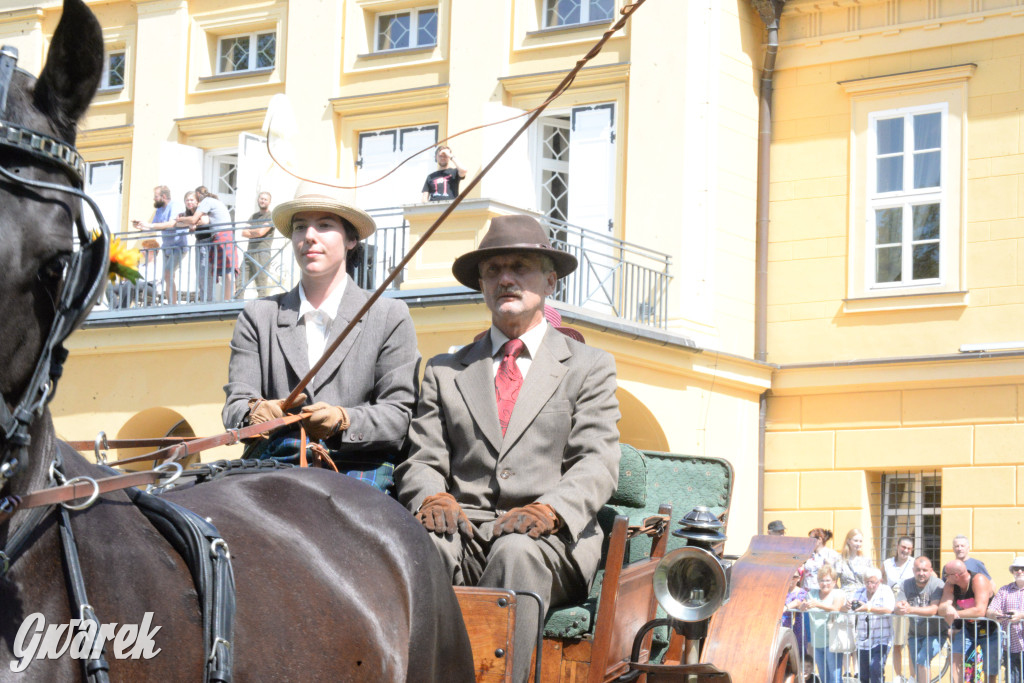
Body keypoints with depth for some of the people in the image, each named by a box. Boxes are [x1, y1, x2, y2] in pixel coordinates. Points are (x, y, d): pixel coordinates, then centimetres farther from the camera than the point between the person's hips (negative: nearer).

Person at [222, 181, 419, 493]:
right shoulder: (257, 316, 19)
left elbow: (400, 412, 5)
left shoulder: (390, 316, 13)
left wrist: (344, 421, -17)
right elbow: (236, 402, 10)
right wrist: (255, 413, -17)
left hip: (358, 471, -2)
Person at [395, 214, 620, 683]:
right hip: (466, 532, 2)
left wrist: (550, 510, -18)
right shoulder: (445, 371, 24)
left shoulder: (589, 367, 17)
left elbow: (597, 464, 4)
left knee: (515, 550, -37)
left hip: (551, 541, -1)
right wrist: (433, 496, -11)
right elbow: (423, 461, 14)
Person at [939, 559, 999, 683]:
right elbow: (941, 608, -18)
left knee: (991, 672, 0)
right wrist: (947, 609, -41)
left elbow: (980, 611, -35)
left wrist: (956, 613, -34)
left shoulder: (979, 580, -26)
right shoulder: (950, 584, -9)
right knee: (956, 657, -19)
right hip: (968, 629, 4)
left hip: (990, 631, -4)